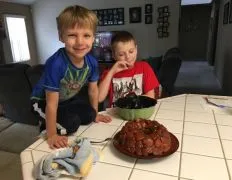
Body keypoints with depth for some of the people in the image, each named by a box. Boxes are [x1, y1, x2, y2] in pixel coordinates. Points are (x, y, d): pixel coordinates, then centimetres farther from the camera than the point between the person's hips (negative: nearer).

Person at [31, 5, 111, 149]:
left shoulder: (92, 62, -21)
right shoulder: (55, 63, -38)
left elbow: (93, 89, -3)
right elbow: (52, 103, -31)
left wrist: (95, 114, 8)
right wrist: (52, 135, -24)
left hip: (69, 98, 6)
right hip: (43, 101, -5)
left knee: (89, 115, -1)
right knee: (71, 124, -21)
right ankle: (45, 125, 8)